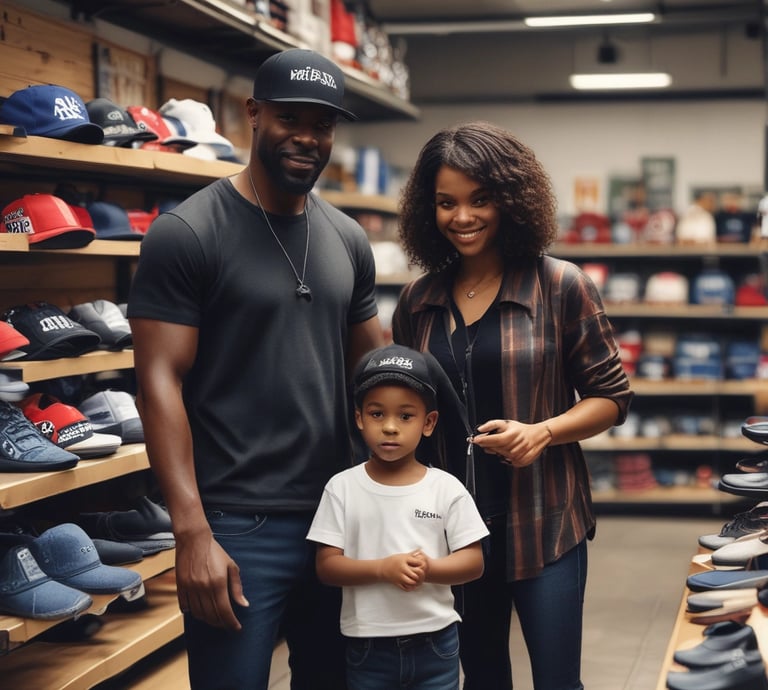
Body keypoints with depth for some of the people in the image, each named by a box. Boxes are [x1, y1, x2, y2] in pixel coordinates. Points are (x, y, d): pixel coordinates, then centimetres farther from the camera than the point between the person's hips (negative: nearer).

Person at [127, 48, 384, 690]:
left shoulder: (348, 240, 9)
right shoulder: (186, 233, -9)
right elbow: (160, 383, -13)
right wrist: (193, 533, -19)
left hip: (338, 515, 6)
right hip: (238, 526, -6)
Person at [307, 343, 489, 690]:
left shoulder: (447, 488, -3)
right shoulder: (342, 487, -3)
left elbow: (473, 561, -3)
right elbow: (327, 565, -6)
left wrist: (428, 568, -22)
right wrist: (383, 568, -21)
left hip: (435, 641, 0)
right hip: (366, 644, 0)